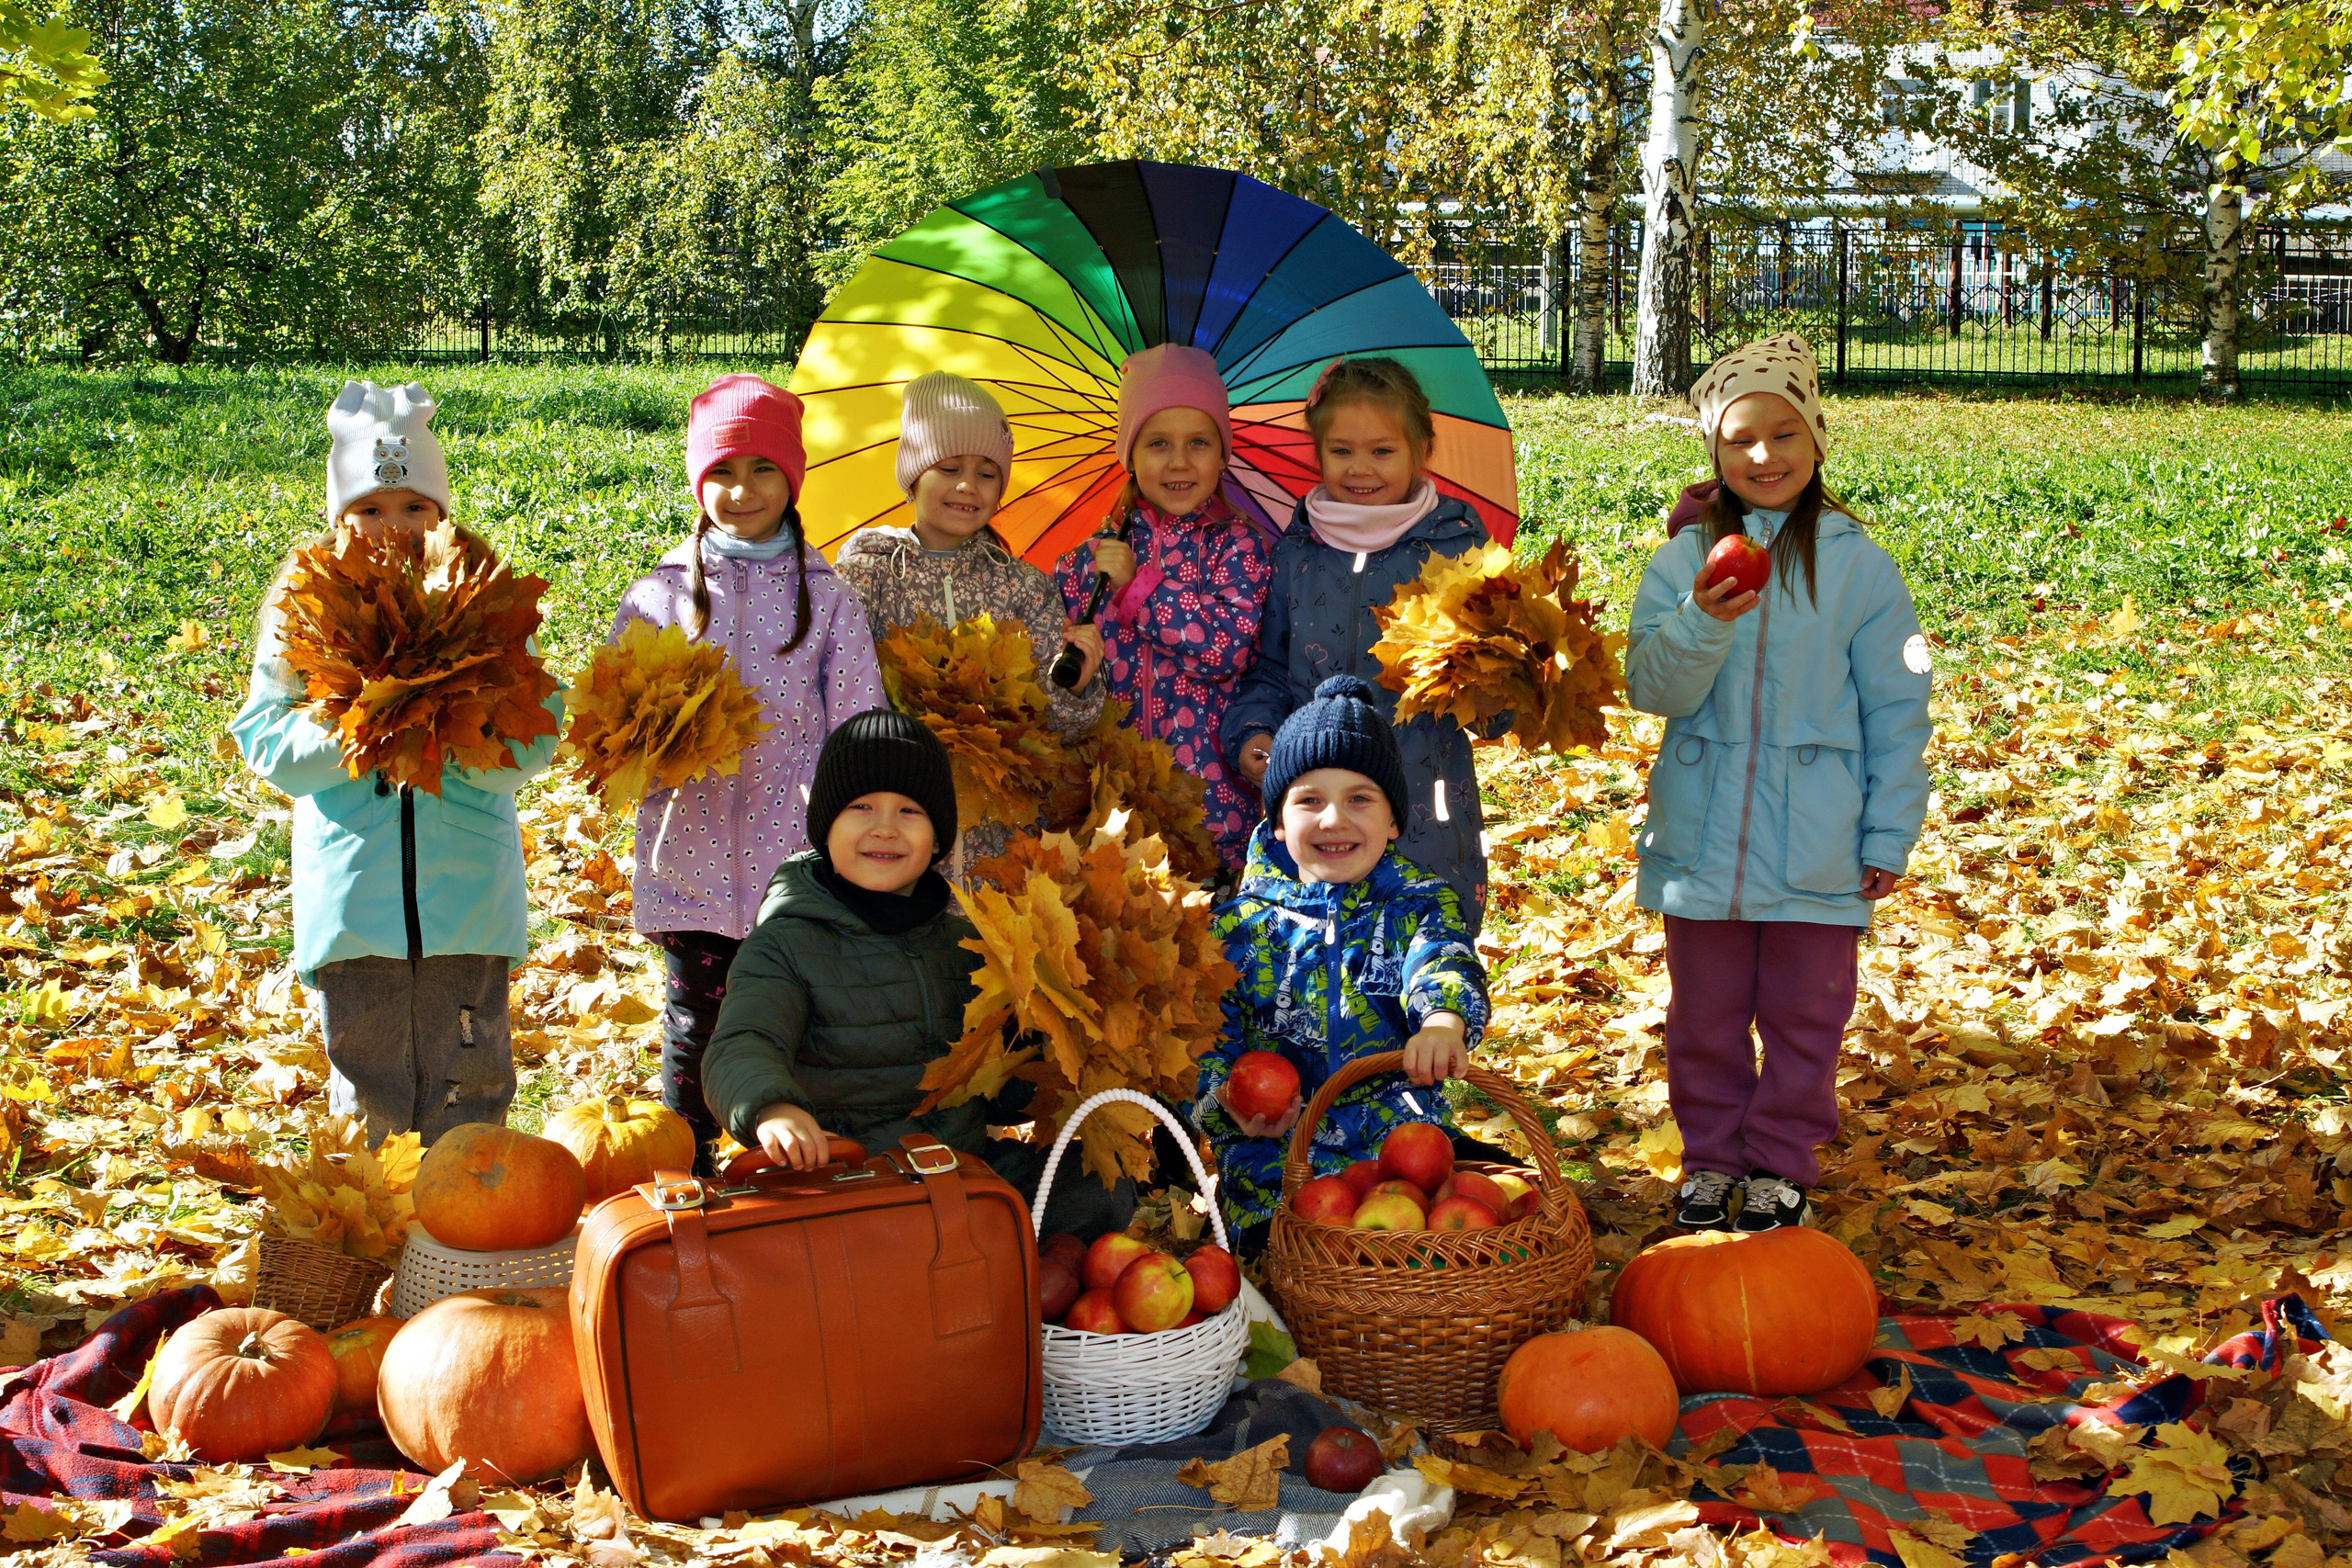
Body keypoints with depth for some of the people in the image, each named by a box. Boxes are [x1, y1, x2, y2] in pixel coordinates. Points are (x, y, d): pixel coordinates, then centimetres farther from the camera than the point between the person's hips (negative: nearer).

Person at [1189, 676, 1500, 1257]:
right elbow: (1211, 1030, 7)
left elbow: (1445, 964, -17)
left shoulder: (1419, 905, 5)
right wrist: (1229, 1100, -16)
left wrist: (1443, 1023, -42)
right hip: (1275, 1142, -1)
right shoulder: (1244, 923, 8)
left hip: (1402, 1129, 1)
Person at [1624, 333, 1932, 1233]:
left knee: (1804, 1015, 9)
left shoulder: (1857, 566, -3)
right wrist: (1701, 623, -26)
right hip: (1704, 839, 1)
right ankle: (1710, 1158, 30)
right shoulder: (1684, 561, 0)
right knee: (1705, 1015, 13)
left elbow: (1896, 710, 1)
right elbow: (1652, 689, -8)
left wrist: (1890, 834, 0)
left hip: (1816, 848, -1)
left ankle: (1780, 1165, 26)